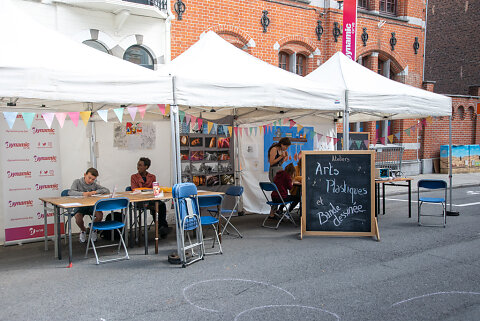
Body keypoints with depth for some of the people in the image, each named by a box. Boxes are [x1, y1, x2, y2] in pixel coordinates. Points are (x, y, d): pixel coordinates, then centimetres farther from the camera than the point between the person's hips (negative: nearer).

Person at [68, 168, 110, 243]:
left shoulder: (94, 184, 8)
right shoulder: (77, 182, 0)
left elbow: (107, 191, 5)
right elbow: (70, 192, -17)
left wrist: (95, 192, -12)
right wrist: (83, 193, -33)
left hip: (91, 205, 2)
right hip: (80, 205, -2)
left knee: (100, 215, -27)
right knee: (78, 217, -33)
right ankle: (83, 230, 5)